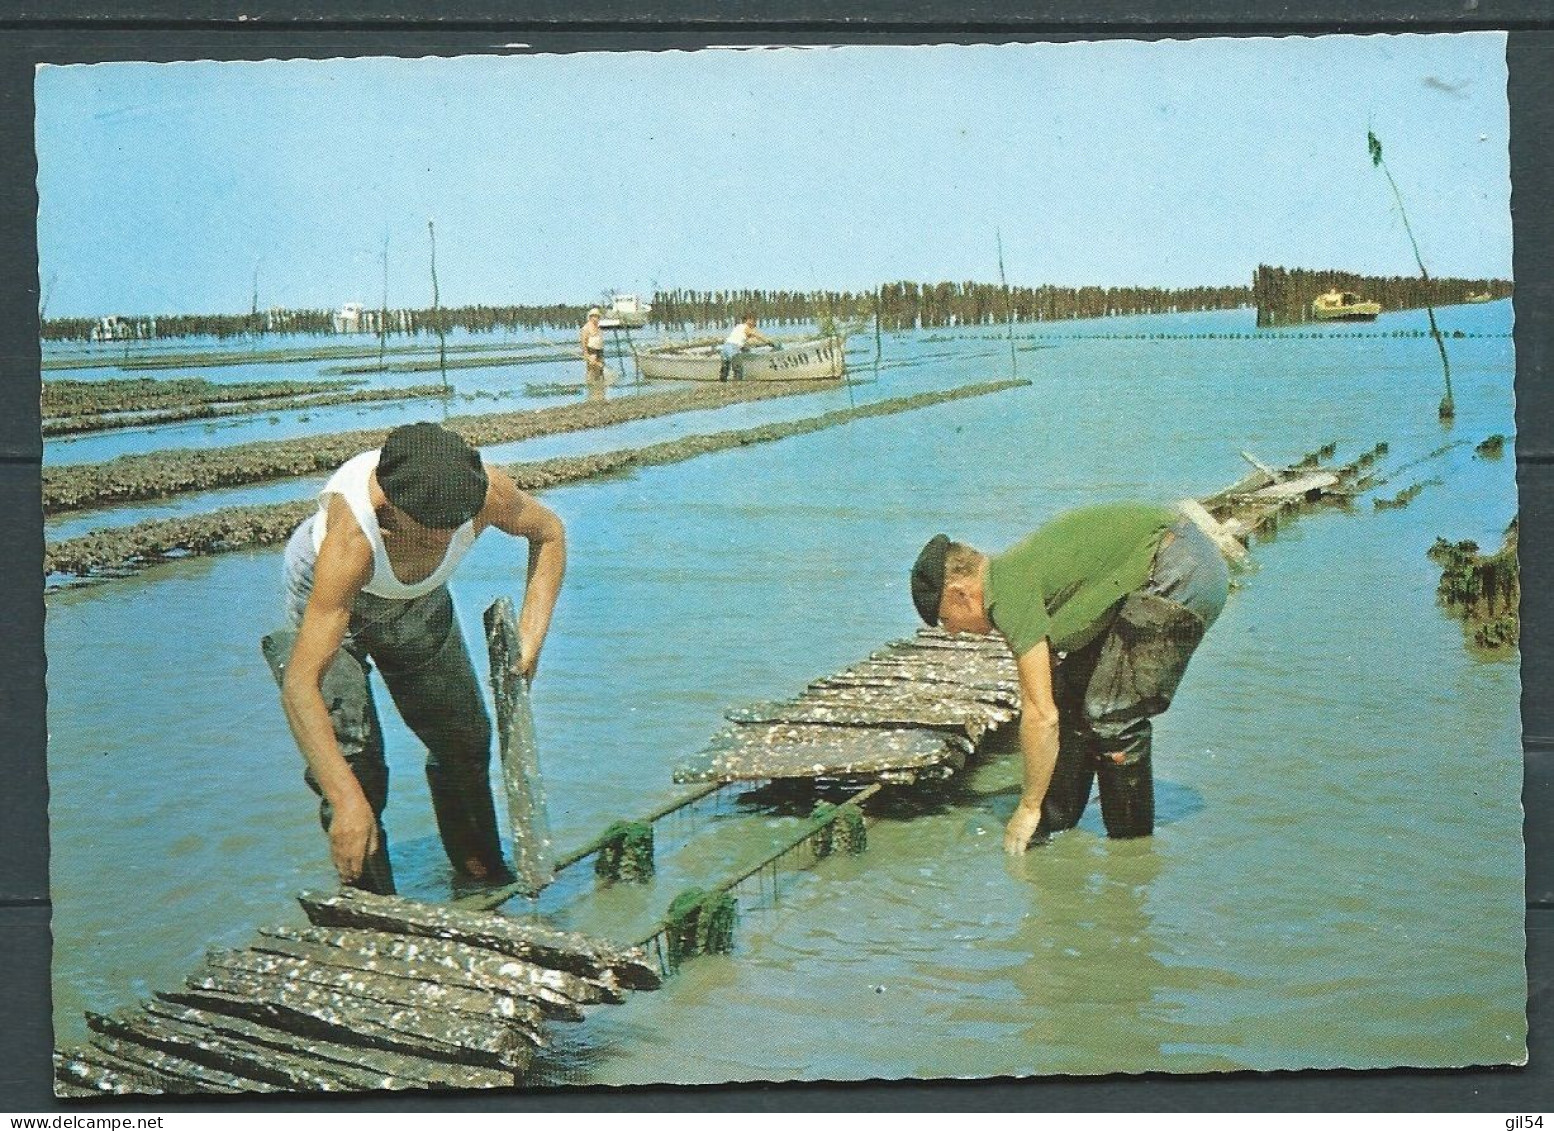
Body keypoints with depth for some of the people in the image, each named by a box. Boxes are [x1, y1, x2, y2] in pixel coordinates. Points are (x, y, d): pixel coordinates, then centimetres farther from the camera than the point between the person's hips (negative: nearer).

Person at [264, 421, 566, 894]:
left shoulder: (487, 490, -37)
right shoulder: (351, 538, -47)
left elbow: (548, 532, -10)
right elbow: (300, 686, -49)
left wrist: (530, 639, -19)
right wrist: (347, 802, -54)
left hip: (419, 598, 4)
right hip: (328, 600, -4)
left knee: (465, 739, 13)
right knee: (353, 758, -15)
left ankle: (482, 873, 36)